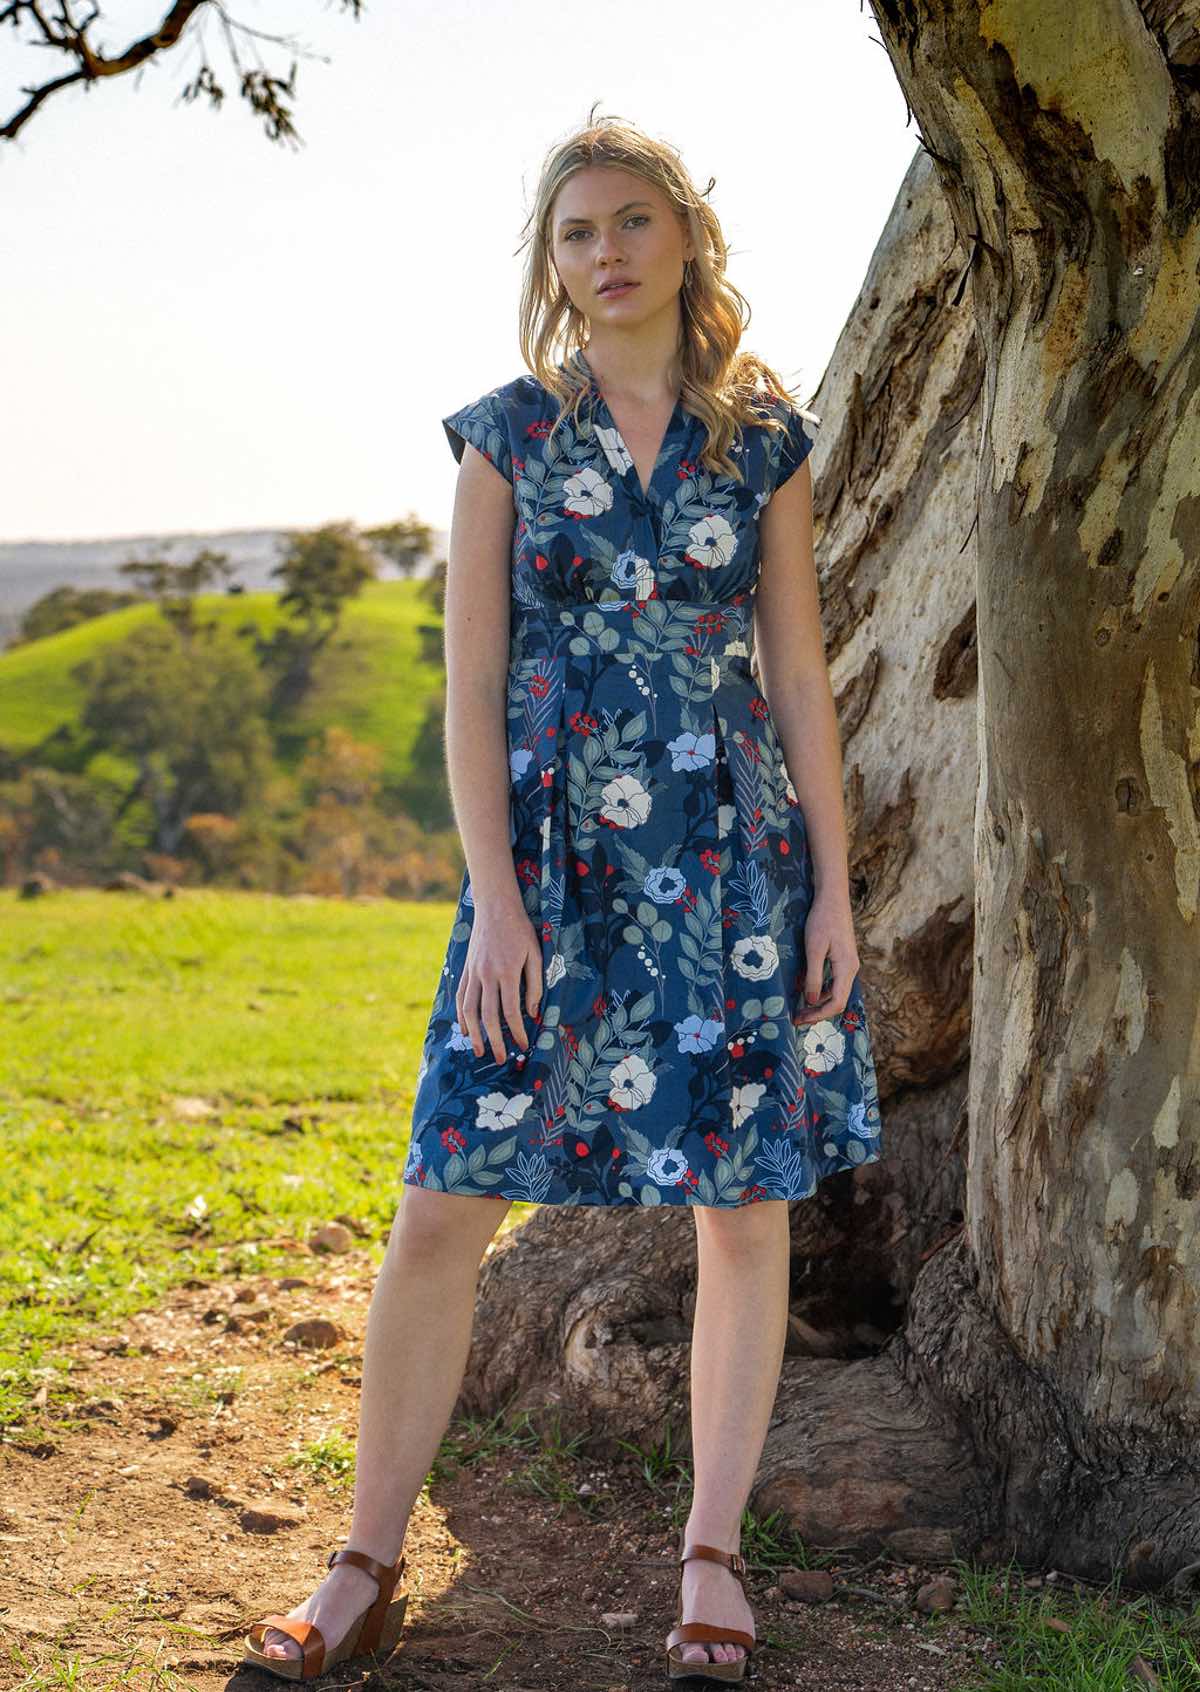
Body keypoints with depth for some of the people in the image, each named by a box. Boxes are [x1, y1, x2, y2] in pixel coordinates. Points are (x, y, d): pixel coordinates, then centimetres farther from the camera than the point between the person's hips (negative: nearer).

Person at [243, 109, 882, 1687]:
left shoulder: (764, 436, 7)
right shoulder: (505, 434, 3)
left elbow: (801, 676, 7)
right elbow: (471, 686, 0)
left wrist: (834, 889, 2)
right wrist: (496, 902, -8)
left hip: (734, 859, 1)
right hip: (556, 857, -1)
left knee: (747, 1207, 4)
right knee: (441, 1212, -3)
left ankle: (711, 1555, 19)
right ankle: (369, 1557, 12)